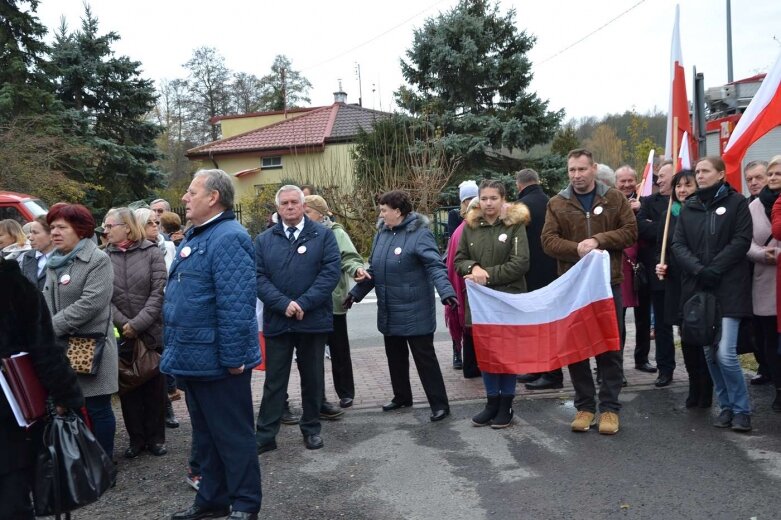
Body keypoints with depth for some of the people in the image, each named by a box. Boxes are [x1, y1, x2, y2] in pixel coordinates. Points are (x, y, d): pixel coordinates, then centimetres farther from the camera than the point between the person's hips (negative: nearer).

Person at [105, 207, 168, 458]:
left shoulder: (151, 252, -3)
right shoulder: (104, 257, 2)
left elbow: (158, 293, -9)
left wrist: (138, 324, -16)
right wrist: (123, 324, -15)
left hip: (152, 332, -2)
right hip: (120, 335, 2)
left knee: (154, 386, 7)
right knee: (128, 387, 8)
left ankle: (156, 437, 21)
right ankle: (136, 439, 21)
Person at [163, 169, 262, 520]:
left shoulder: (228, 238, -18)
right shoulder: (194, 237, 14)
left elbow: (235, 305, -25)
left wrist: (232, 357, -25)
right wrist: (176, 349, 20)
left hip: (217, 360, -10)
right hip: (193, 358, 10)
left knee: (233, 435, 4)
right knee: (204, 434, 19)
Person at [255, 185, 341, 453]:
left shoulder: (323, 235, 1)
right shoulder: (264, 240, 6)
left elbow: (331, 271, -8)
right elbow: (258, 277, -2)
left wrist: (304, 303, -16)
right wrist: (284, 304, -16)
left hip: (313, 320, -1)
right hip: (277, 320, 1)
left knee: (313, 378, 12)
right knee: (274, 380, 7)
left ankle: (311, 429, 27)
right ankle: (265, 434, 14)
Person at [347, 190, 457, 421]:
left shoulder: (420, 234, -15)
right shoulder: (382, 233, 9)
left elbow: (435, 266, -22)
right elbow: (374, 269, 18)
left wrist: (446, 291, -36)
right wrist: (357, 292, 19)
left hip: (415, 312, -8)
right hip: (389, 312, 8)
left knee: (424, 357, -1)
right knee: (395, 356, 18)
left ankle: (439, 404, 9)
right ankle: (402, 396, 35)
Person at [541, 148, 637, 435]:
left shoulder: (615, 198, 4)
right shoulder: (557, 203, 5)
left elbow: (630, 231, -2)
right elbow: (548, 241, -3)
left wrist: (599, 241, -15)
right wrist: (577, 249, -19)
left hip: (608, 282, -1)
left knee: (610, 347, 5)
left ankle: (610, 407, 15)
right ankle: (584, 405, 19)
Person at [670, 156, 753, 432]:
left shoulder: (736, 202, 3)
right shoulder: (689, 207, 13)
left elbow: (742, 240, -6)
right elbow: (678, 244, 5)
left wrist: (714, 269, -14)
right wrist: (698, 269, -11)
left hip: (728, 287, -4)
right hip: (697, 288, 4)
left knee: (726, 353, -12)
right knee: (710, 353, 6)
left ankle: (742, 409, 5)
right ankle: (727, 406, 20)